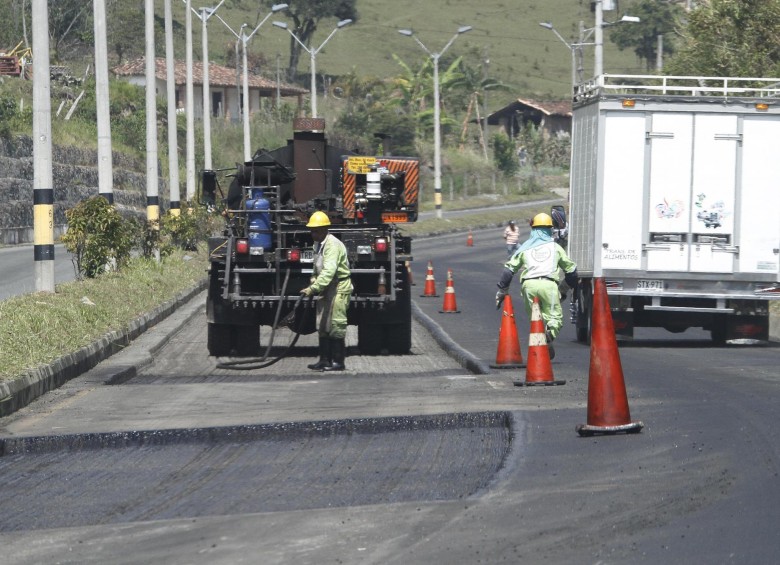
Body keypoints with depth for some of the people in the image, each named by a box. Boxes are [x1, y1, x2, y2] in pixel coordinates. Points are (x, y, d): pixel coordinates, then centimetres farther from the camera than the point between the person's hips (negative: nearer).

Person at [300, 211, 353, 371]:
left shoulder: (333, 245, -19)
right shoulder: (318, 244, 13)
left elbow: (329, 271, -29)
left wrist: (313, 288, -33)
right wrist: (313, 283, 5)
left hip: (338, 287, -10)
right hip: (326, 289, 10)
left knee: (335, 325, -8)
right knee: (322, 326, 10)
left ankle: (338, 362, -3)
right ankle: (325, 360, 14)